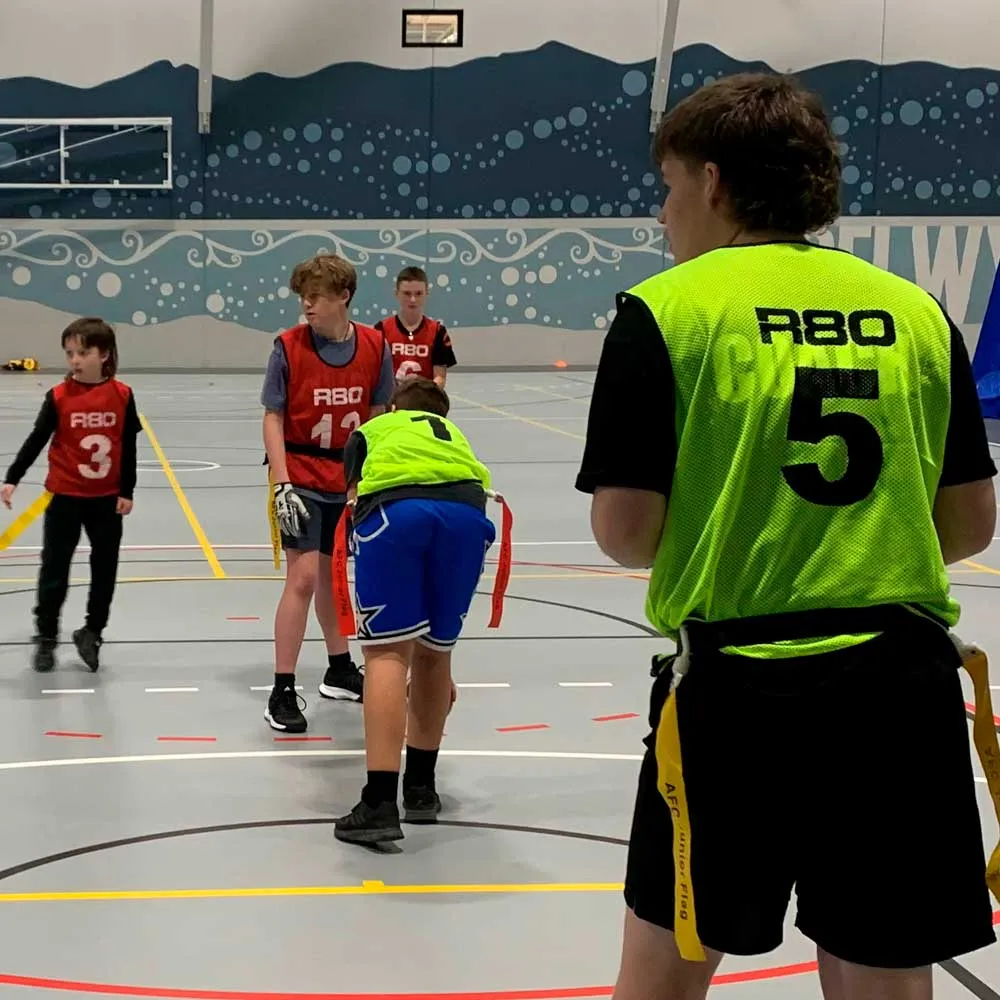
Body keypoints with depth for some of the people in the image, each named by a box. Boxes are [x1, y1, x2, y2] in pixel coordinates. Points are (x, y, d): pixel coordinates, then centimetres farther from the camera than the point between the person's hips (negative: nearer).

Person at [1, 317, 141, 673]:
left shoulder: (122, 395, -5)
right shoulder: (58, 397, -8)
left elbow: (129, 448, 1)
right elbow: (36, 441, -4)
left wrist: (127, 492, 0)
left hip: (107, 498, 1)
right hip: (65, 497, -1)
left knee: (105, 569, 8)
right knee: (54, 569, 3)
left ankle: (92, 632, 23)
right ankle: (46, 637, 14)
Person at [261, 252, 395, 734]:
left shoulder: (374, 346, -3)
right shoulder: (288, 346, -11)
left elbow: (376, 417, 4)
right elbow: (273, 419, -9)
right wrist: (281, 485, -16)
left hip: (348, 482, 4)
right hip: (302, 480, -4)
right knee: (303, 577, -12)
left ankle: (339, 670, 35)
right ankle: (282, 693, -7)